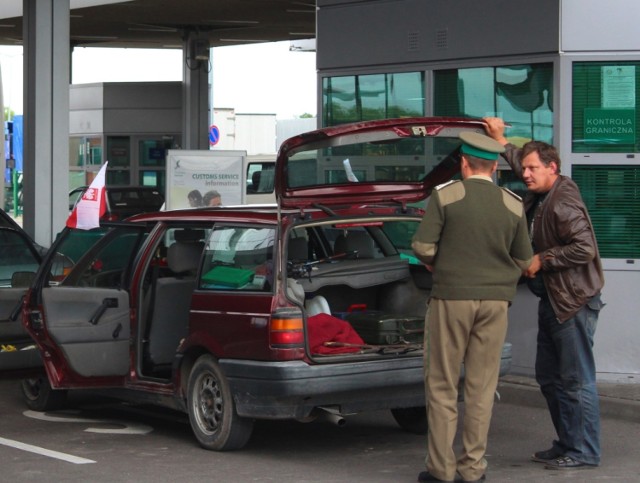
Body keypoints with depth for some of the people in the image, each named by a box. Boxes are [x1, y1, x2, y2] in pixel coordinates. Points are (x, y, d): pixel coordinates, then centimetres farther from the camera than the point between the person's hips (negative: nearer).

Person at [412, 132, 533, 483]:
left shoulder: (444, 196, -7)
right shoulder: (513, 206, 3)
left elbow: (422, 247, -11)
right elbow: (523, 259, 9)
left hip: (451, 297, -3)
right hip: (495, 300, 3)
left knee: (442, 385, 5)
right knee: (482, 385, 7)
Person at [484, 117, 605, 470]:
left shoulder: (563, 203, -18)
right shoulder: (539, 196, 11)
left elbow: (585, 249, -26)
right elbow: (519, 163, 33)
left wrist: (542, 261, -18)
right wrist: (500, 139, 32)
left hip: (574, 302, -11)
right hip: (552, 299, 11)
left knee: (576, 380, -6)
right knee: (549, 376, 14)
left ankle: (584, 452, 0)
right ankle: (566, 444, 22)